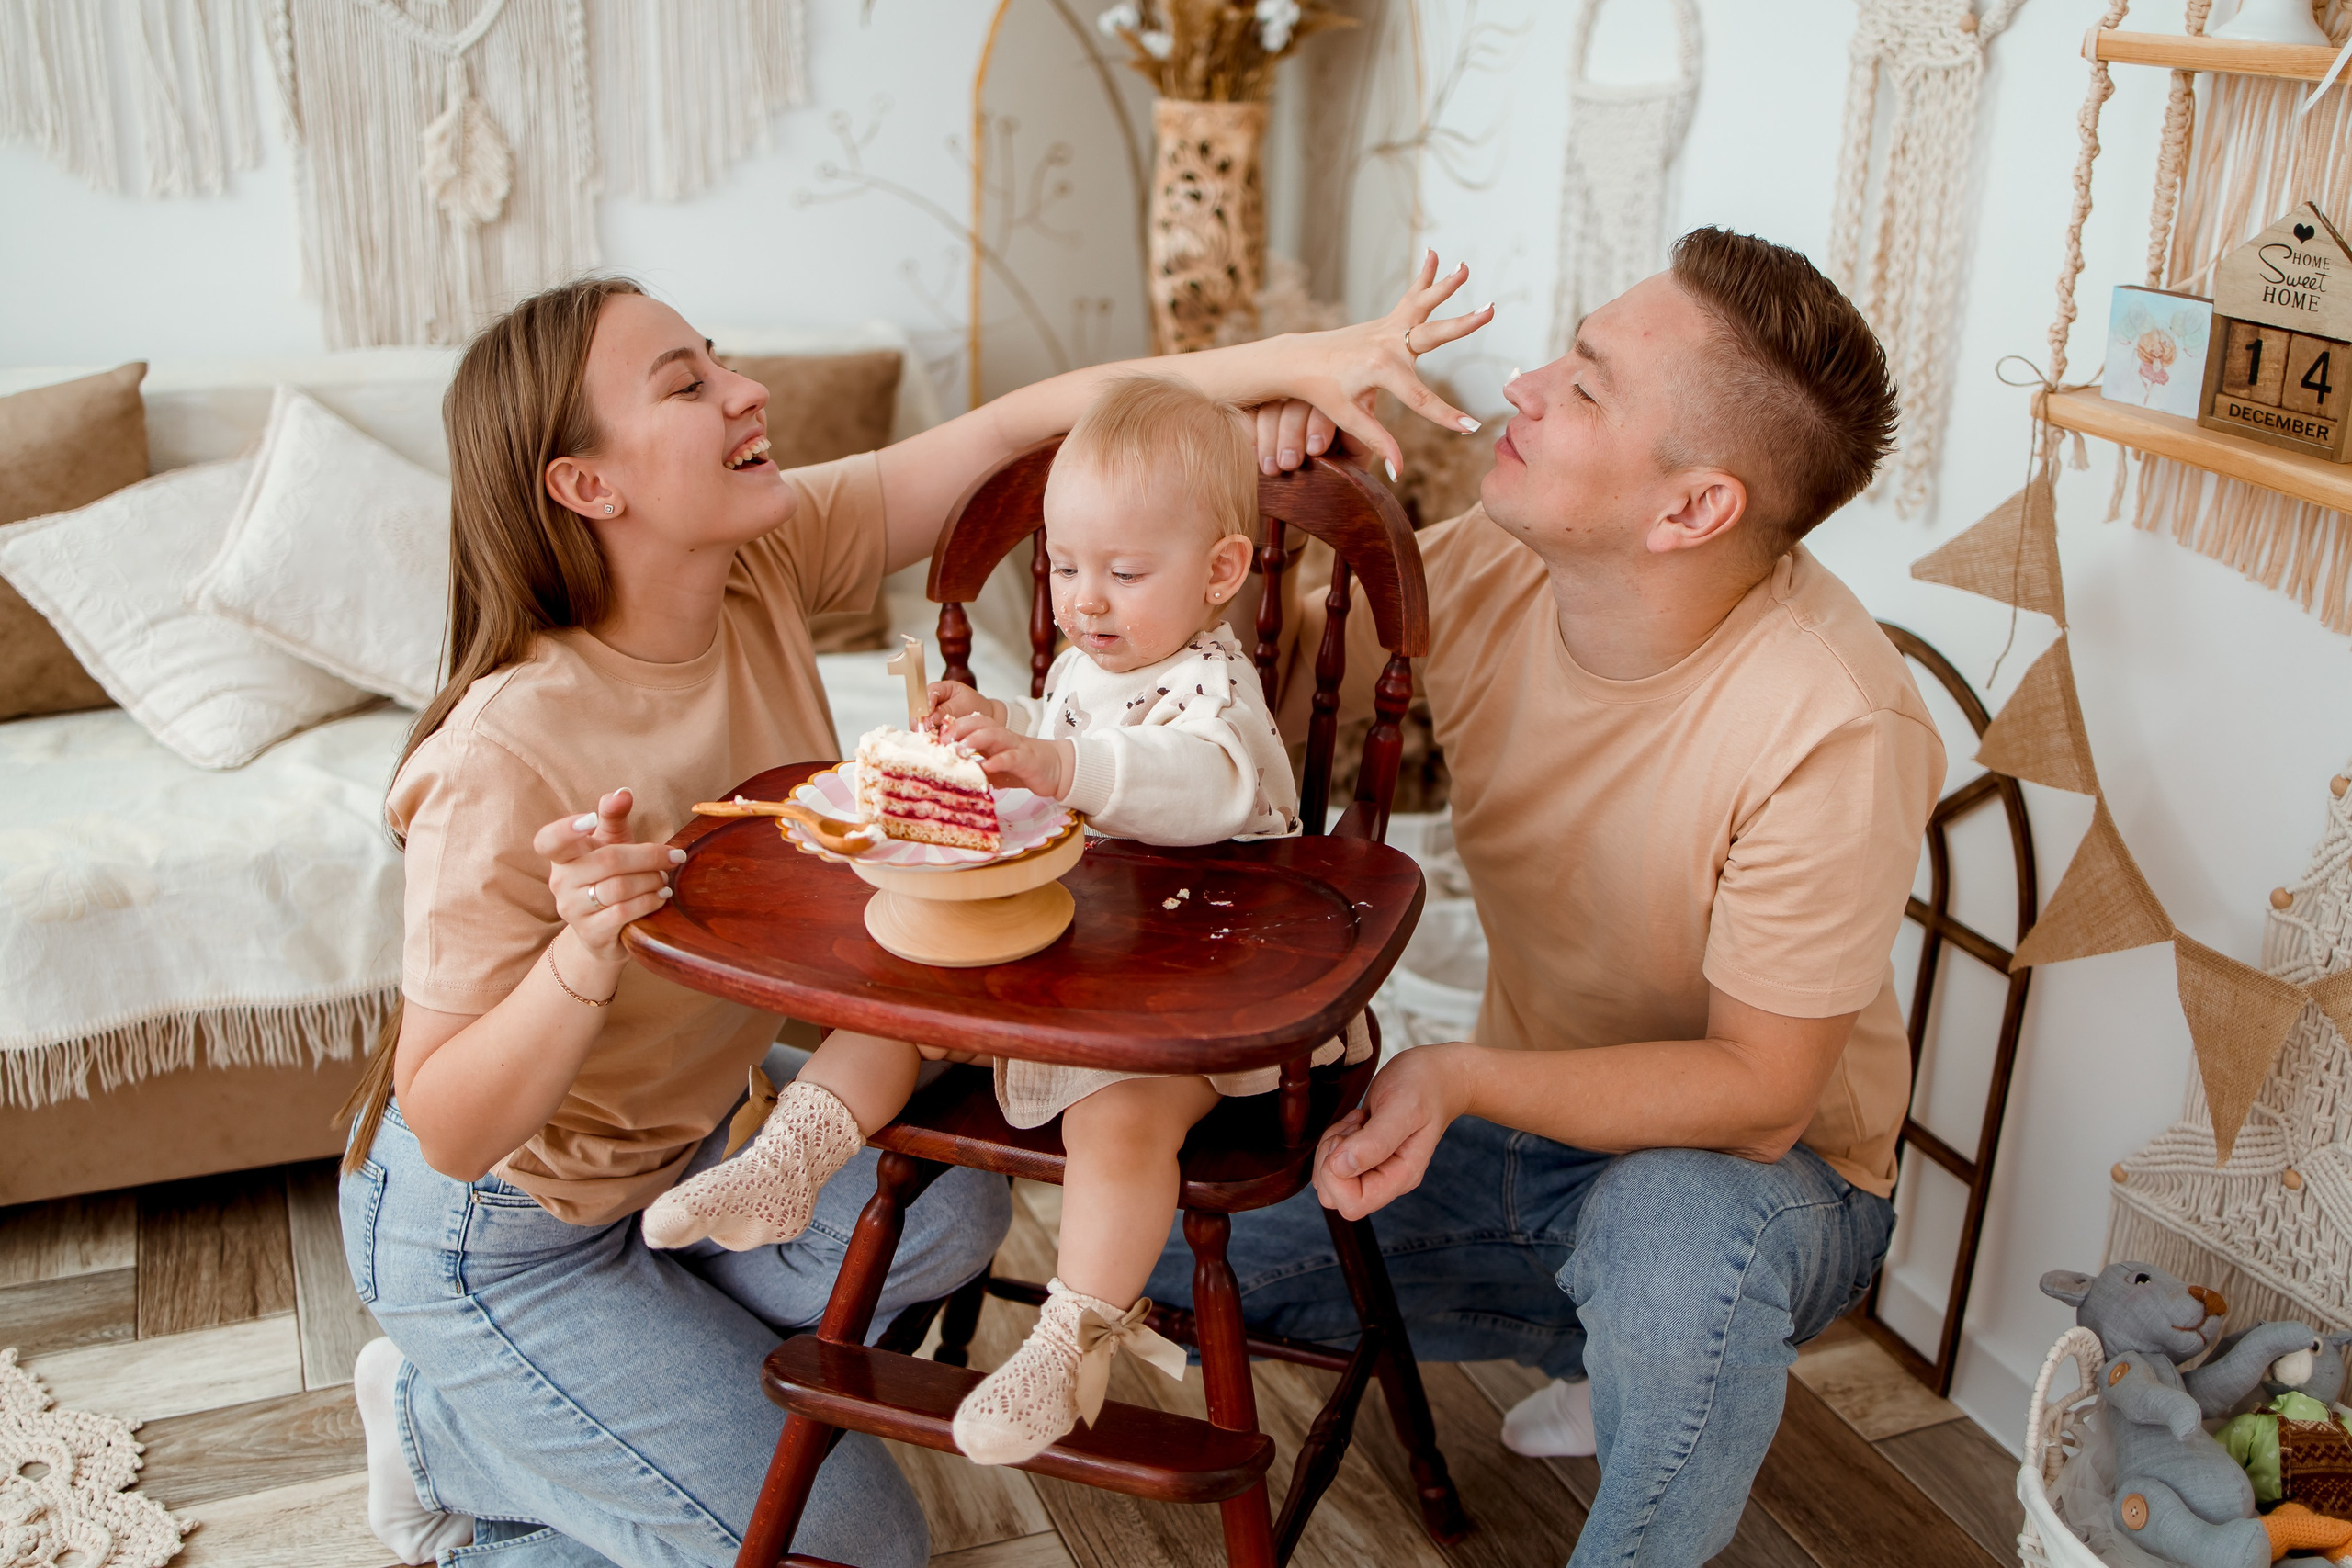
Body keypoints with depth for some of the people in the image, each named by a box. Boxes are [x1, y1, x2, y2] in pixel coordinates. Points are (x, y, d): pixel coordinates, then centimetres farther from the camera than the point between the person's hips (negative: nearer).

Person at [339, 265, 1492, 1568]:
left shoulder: (762, 566, -16)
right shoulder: (505, 760, -34)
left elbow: (1011, 427, -17)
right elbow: (447, 1130, -28)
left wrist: (1290, 360, -25)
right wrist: (587, 955, -46)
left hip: (680, 1136, 7)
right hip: (503, 1235, -7)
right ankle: (446, 1430, 13)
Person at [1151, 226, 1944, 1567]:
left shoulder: (1837, 729, -30)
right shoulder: (1489, 568, -13)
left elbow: (1757, 1094, -25)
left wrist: (1463, 1079, -39)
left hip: (1757, 1174, -6)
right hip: (1529, 1117, 7)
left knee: (1673, 1223, -40)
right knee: (1165, 1220, -1)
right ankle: (1617, 1342, 11)